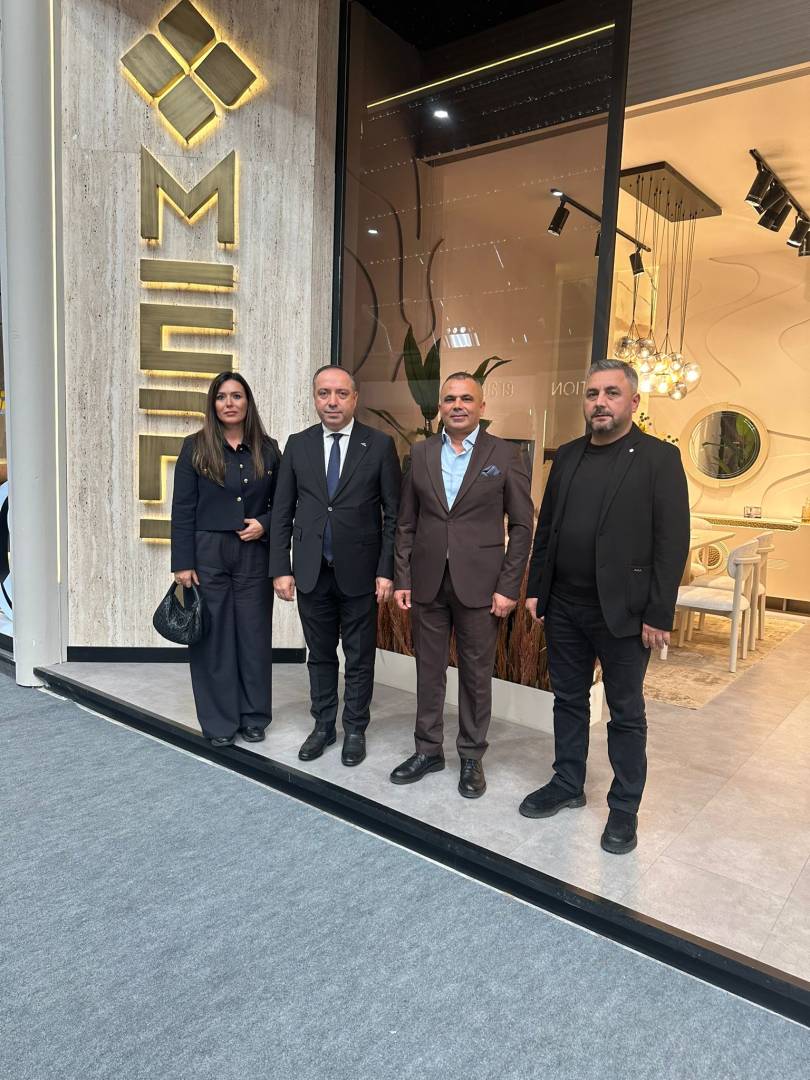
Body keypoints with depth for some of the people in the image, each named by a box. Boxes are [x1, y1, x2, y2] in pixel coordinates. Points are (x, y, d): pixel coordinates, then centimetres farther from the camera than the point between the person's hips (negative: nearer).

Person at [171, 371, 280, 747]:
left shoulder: (268, 449, 5)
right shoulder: (195, 447, 0)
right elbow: (182, 510, -3)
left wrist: (264, 524, -9)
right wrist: (183, 563, -8)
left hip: (254, 555, 2)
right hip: (208, 554, -1)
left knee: (254, 634, 7)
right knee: (213, 636, 5)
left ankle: (254, 717, 23)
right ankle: (219, 722, 19)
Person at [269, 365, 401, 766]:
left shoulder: (380, 444, -4)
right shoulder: (298, 445, 3)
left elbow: (393, 513, -4)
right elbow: (282, 512, 4)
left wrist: (386, 570, -9)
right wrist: (281, 569, -1)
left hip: (359, 572, -2)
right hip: (311, 572, 2)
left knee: (359, 658, 11)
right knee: (320, 655, 15)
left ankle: (354, 729, 28)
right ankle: (323, 726, 32)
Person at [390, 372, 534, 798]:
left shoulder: (505, 456, -2)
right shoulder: (421, 453, 6)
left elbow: (521, 526, -3)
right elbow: (406, 523, 8)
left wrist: (508, 587, -8)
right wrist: (402, 578, 3)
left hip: (479, 584, -2)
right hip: (427, 583, 3)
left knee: (476, 674, 8)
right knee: (429, 670, 12)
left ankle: (471, 757, 25)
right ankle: (428, 750, 29)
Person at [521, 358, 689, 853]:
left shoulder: (660, 458, -8)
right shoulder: (568, 456, 8)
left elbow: (672, 542, -11)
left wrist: (659, 615, -14)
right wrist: (536, 588, 8)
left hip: (623, 610, -5)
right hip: (564, 607, 5)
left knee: (626, 713, 9)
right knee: (569, 700, 17)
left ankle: (625, 807, 25)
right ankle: (568, 784, 34)